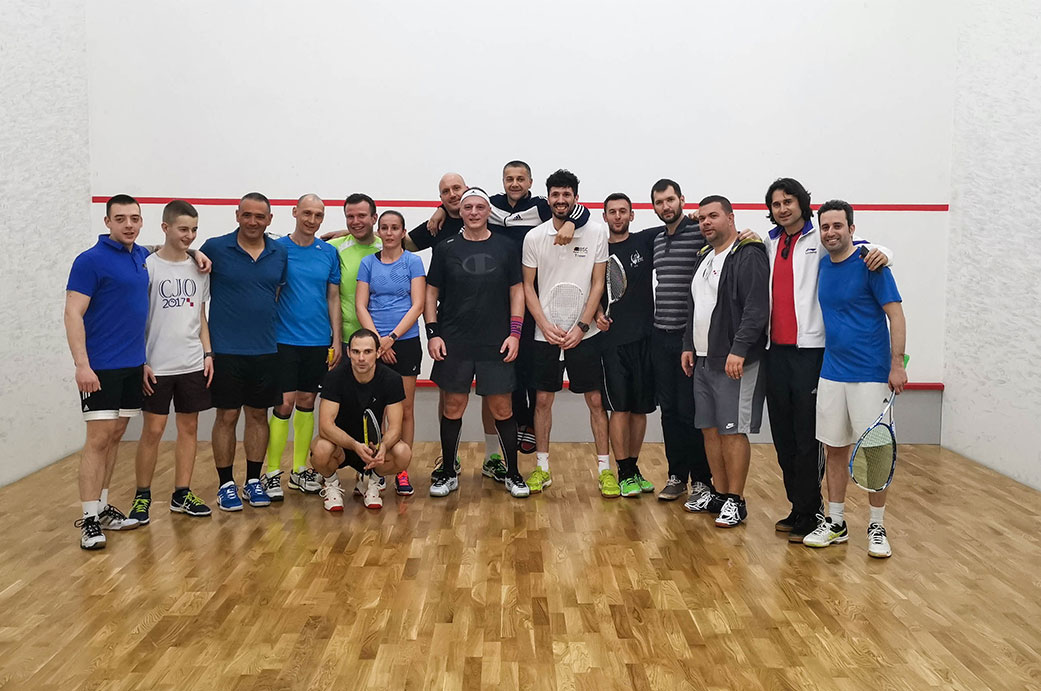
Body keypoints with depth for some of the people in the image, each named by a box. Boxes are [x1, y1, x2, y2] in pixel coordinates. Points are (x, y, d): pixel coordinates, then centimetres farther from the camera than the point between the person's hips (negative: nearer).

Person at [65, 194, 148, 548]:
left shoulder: (143, 257, 9)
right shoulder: (91, 260, -10)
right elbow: (73, 314, -14)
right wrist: (82, 365, -21)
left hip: (134, 365, 7)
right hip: (101, 368, -6)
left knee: (115, 437, 12)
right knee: (98, 439, -6)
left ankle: (103, 506, 22)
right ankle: (90, 520, 0)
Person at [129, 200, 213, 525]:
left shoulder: (198, 269, 9)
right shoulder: (148, 266, -5)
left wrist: (208, 353, 6)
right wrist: (140, 361, -10)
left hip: (193, 364, 4)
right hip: (157, 366, -4)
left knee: (189, 427, 7)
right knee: (152, 431, 0)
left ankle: (182, 494, 17)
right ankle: (141, 497, 13)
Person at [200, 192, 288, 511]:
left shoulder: (281, 253, 5)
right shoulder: (214, 249, -4)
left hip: (266, 350, 3)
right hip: (226, 350, -3)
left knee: (258, 415, 10)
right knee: (227, 416, 4)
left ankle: (254, 481, 23)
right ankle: (226, 485, 16)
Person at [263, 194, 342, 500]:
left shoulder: (329, 253, 7)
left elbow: (333, 298, 9)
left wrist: (336, 339, 3)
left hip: (319, 342, 3)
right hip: (285, 340, -3)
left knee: (307, 402, 10)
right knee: (285, 404, -6)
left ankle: (300, 469, 20)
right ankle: (272, 473, 4)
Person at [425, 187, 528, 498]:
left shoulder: (504, 247, 5)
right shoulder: (446, 248, 5)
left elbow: (517, 291, 7)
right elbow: (431, 292, 7)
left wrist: (514, 333, -2)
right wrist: (432, 333, -2)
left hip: (496, 344, 0)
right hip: (453, 344, 0)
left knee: (502, 409, 3)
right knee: (452, 408, 6)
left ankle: (513, 474, 17)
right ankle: (448, 473, 20)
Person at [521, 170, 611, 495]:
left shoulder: (596, 232, -2)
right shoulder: (534, 237, 2)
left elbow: (598, 284, -2)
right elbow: (528, 287, 5)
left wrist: (581, 327, -10)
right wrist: (545, 325, -7)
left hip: (584, 333, -1)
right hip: (545, 334, 1)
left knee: (596, 400, 2)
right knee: (543, 399, 6)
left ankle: (605, 469, 12)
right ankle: (542, 467, 19)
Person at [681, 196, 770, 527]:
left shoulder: (749, 256, -10)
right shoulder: (704, 257, 18)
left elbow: (757, 308, -19)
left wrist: (739, 350, -25)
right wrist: (689, 345, 18)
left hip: (734, 362, -9)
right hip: (703, 360, 9)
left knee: (733, 431, -4)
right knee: (710, 429, 12)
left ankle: (735, 501, 6)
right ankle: (718, 493, 22)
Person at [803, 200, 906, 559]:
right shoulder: (822, 265, 8)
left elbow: (896, 315, -9)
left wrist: (897, 364, -15)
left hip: (871, 375, -5)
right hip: (831, 374, 5)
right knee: (834, 448, 9)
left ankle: (877, 527, 14)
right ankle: (835, 522, 20)